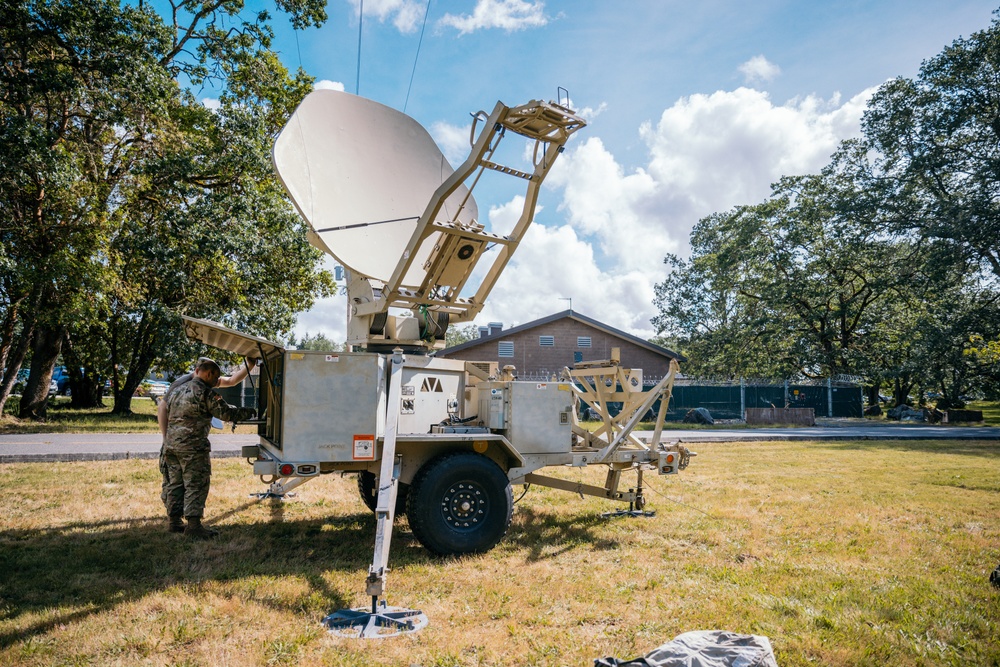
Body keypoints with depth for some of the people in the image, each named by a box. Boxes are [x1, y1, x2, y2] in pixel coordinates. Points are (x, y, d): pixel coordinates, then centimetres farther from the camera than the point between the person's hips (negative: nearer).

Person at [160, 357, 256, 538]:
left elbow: (163, 410, 25)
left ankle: (174, 521, 23)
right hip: (192, 447, -8)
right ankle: (193, 525, -4)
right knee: (196, 485, -3)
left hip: (171, 445, 8)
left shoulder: (176, 390, 14)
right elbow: (227, 413, -11)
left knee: (174, 483, 15)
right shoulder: (205, 393, -12)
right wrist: (248, 412, 3)